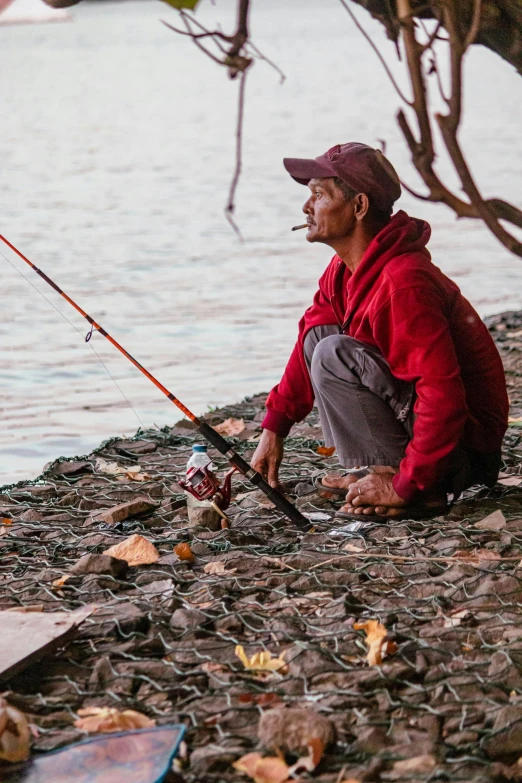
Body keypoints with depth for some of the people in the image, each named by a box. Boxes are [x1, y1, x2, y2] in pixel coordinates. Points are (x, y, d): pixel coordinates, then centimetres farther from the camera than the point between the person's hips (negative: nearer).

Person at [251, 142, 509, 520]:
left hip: (463, 439, -10)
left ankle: (426, 491, -18)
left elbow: (443, 395, -32)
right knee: (319, 335, 6)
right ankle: (376, 470, 7)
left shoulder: (402, 283, -28)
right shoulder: (343, 270, 3)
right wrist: (274, 428, 10)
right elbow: (309, 341, 15)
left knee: (332, 355, -21)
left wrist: (405, 488, -28)